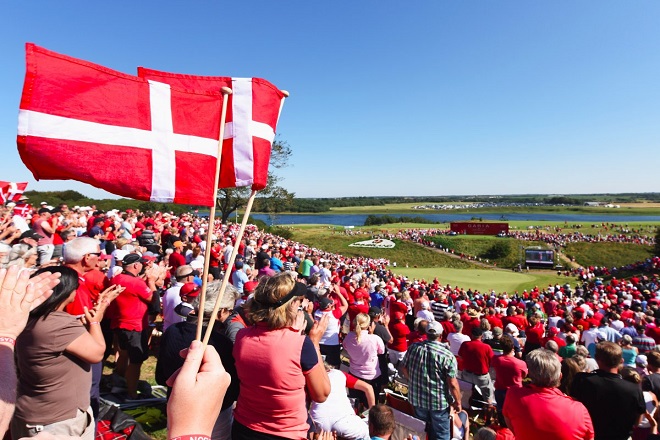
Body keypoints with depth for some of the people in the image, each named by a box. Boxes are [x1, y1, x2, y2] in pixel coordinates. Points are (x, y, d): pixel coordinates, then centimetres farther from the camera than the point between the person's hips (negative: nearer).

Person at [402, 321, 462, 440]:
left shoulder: (413, 347, -7)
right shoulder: (447, 355, -19)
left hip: (417, 398, 4)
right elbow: (452, 384, -17)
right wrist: (458, 402, -2)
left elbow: (404, 370, 3)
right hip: (439, 401, -3)